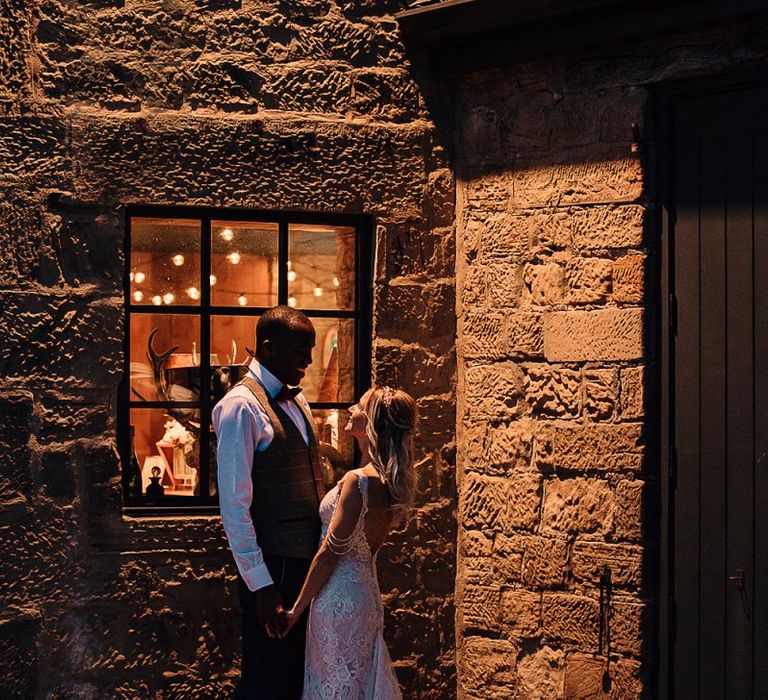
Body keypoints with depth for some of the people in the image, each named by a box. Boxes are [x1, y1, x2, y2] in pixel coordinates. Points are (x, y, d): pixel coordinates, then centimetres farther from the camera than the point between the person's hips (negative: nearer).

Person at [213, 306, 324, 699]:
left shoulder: (296, 400, 13)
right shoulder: (241, 406, -14)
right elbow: (234, 506, -18)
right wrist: (261, 584, -20)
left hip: (308, 559, 8)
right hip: (271, 567, -8)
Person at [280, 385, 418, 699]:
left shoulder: (358, 481, -21)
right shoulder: (392, 482, 4)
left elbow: (330, 552, -19)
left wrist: (297, 609, -11)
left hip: (339, 598, -8)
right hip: (367, 593, 8)